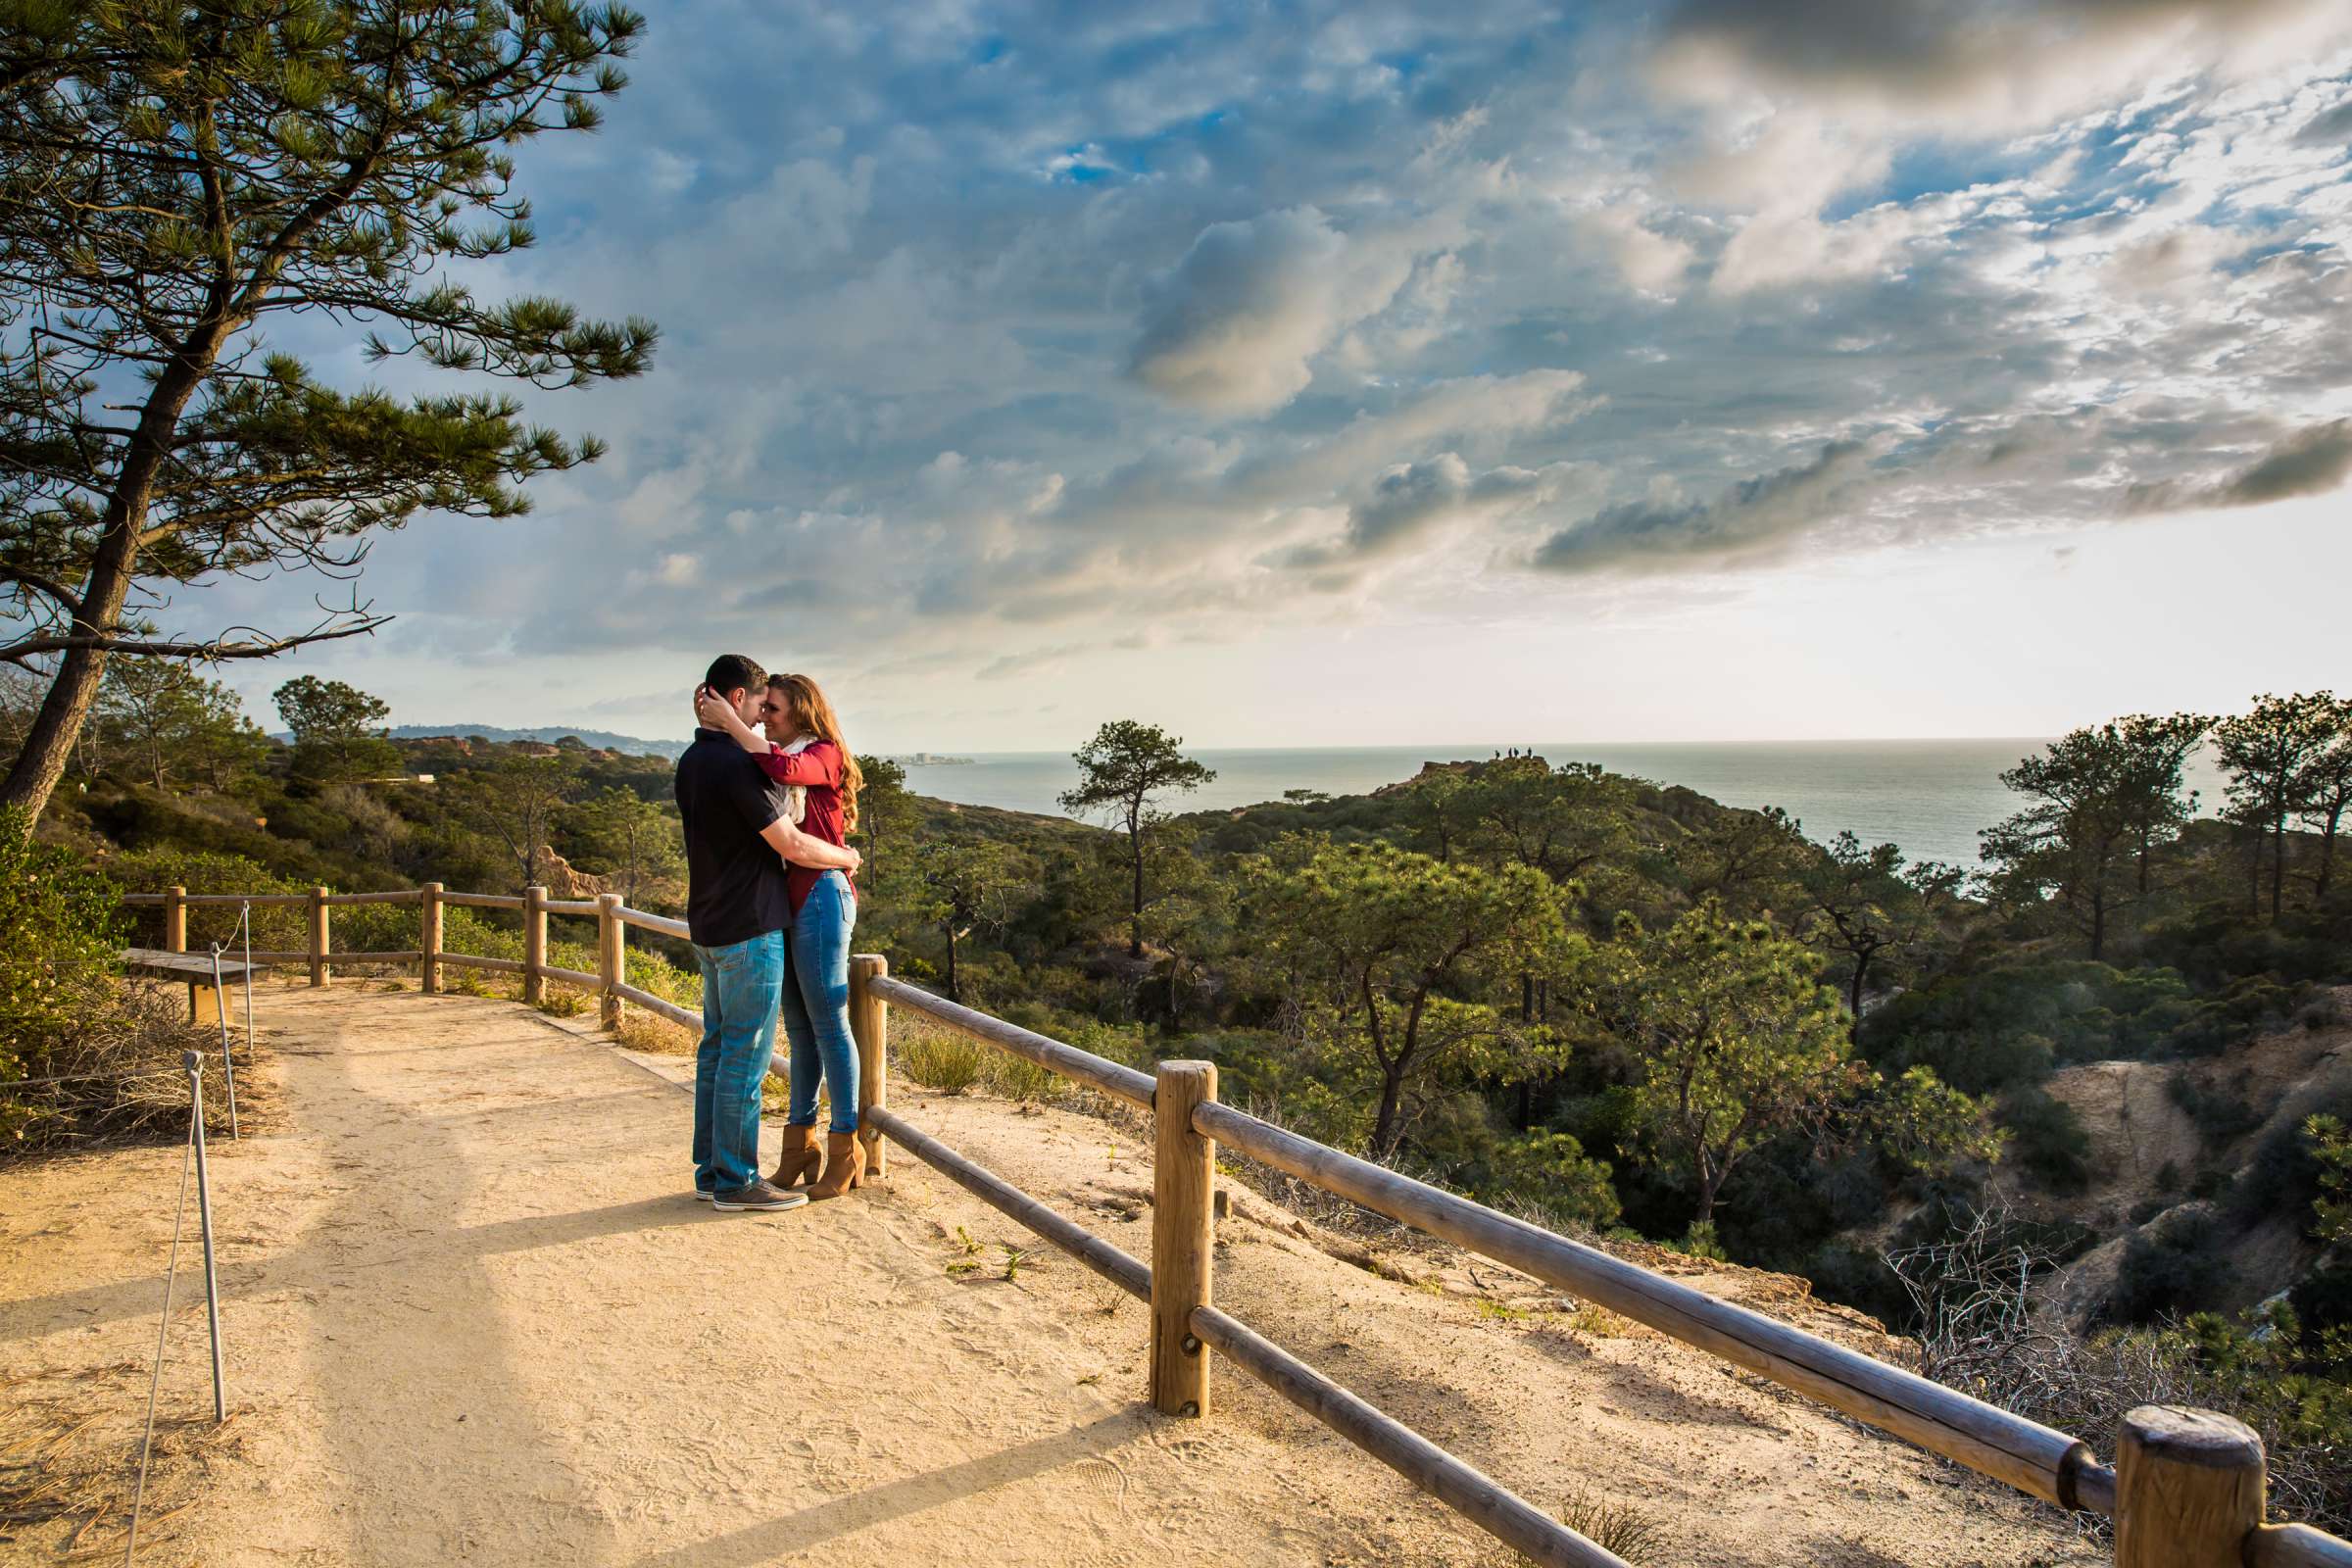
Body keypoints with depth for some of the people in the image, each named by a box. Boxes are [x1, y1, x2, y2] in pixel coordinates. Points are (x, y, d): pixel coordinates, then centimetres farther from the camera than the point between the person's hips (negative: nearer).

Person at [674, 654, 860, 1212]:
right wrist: (847, 857, -1)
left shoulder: (691, 762, 11)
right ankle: (735, 1181, 4)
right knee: (745, 1055, -3)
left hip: (709, 927, 10)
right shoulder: (737, 764, -19)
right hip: (750, 927, -10)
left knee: (717, 1049, 14)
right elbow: (791, 845, -18)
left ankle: (711, 1169, 22)